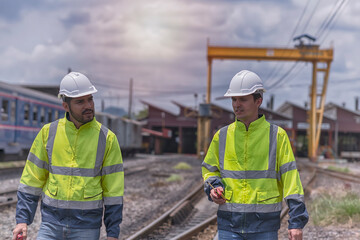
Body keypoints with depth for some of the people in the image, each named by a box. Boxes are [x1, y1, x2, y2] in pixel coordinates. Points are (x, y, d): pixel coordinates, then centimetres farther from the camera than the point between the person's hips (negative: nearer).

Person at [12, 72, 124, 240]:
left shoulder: (107, 138, -2)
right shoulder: (48, 133, 2)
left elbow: (114, 190, 0)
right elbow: (31, 180, 5)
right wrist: (22, 220, -2)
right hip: (51, 224, 1)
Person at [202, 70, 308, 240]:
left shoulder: (277, 136, 0)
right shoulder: (221, 136, 7)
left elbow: (290, 177, -3)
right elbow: (209, 169, 20)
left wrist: (296, 222, -9)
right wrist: (213, 187, -4)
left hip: (264, 225, -2)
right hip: (230, 223, 2)